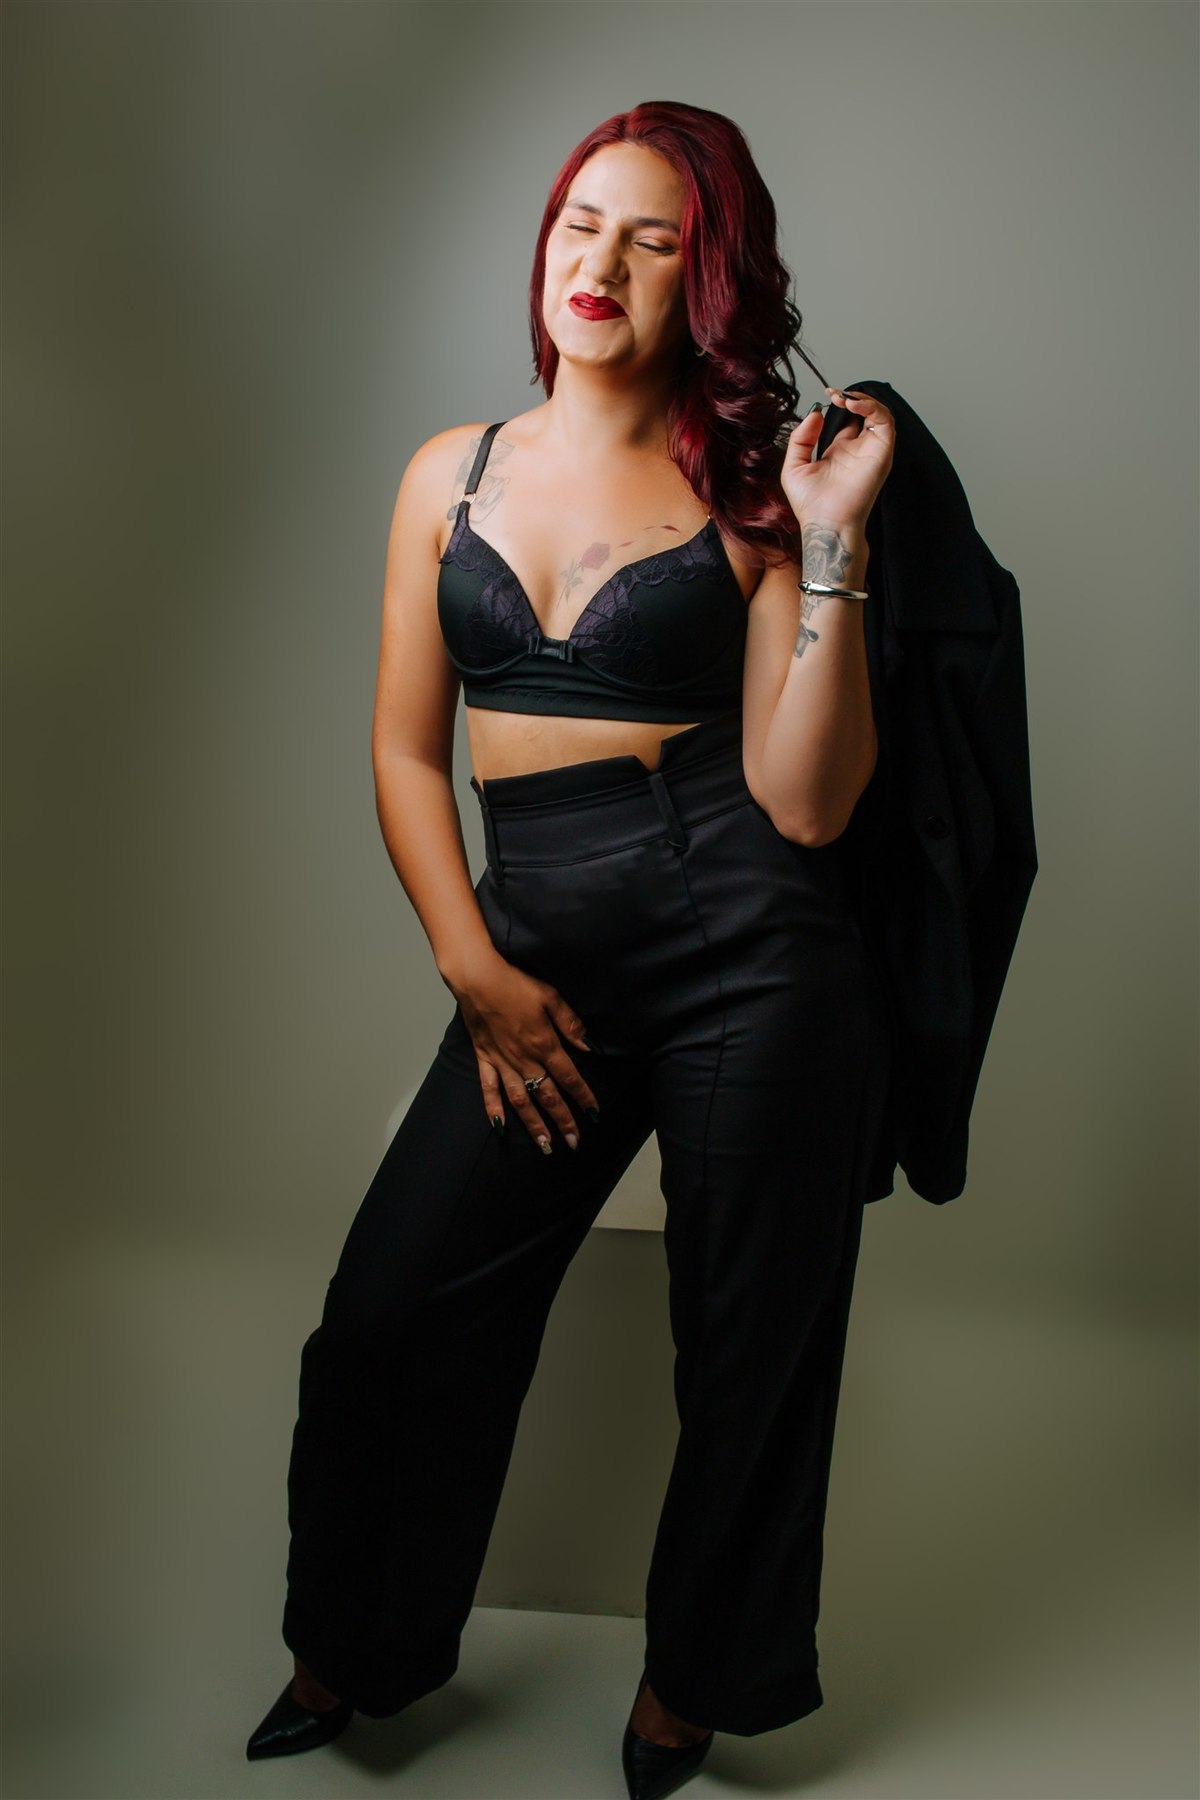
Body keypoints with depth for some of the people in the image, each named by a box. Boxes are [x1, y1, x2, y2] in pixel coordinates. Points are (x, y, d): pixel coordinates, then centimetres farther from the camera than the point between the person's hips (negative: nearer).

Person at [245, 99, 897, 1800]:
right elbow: (407, 750, 9)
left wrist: (829, 547, -15)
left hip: (749, 945, -2)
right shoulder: (451, 473, 10)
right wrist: (476, 973, 0)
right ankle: (359, 1648, 32)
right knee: (390, 1312, 2)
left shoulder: (748, 492, 0)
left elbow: (807, 801, -9)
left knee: (748, 1346, 8)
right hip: (538, 957, 3)